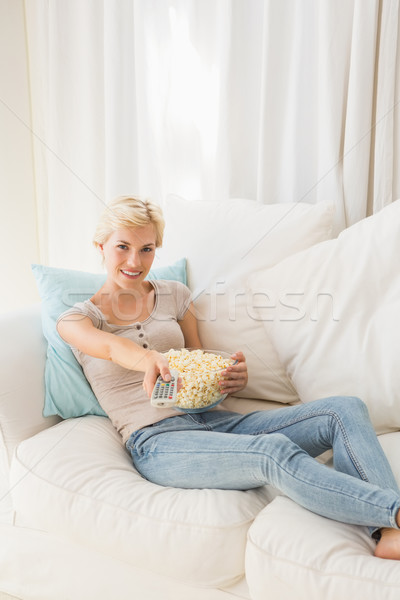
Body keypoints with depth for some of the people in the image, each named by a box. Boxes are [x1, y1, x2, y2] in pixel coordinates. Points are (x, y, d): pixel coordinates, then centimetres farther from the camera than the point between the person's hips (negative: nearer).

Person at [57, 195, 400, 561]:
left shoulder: (173, 295, 17)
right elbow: (111, 347, -20)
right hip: (157, 442, -5)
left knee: (345, 410, -17)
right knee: (275, 451, -35)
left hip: (213, 419, 5)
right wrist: (149, 359, -43)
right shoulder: (77, 318, 6)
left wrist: (233, 379, -5)